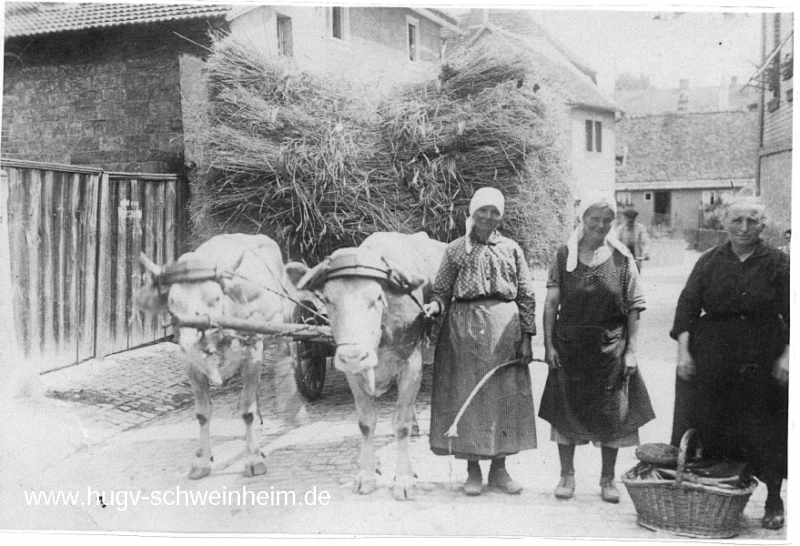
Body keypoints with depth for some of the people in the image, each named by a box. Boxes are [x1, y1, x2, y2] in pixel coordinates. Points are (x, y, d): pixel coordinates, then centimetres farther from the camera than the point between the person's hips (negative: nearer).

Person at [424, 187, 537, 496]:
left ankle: (499, 468, 15)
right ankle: (473, 470, 11)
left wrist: (526, 337, -1)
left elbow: (526, 296, 6)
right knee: (466, 396, 0)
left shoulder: (511, 249, 9)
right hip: (464, 327, -1)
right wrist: (435, 305, -17)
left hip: (505, 327, 1)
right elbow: (442, 290, 6)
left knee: (505, 396, 2)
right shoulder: (456, 249, 7)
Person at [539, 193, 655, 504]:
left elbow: (634, 309, 0)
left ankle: (608, 478, 22)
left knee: (611, 414, 7)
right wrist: (549, 344, -6)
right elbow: (551, 304, -1)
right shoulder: (564, 255, -1)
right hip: (569, 347, 0)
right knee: (567, 412, 7)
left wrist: (632, 350, -5)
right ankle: (567, 475, 22)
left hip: (610, 348, 0)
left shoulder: (622, 258, -1)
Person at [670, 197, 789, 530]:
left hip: (762, 363, -1)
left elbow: (790, 315, -2)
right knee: (711, 431, 6)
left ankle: (773, 502, 19)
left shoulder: (777, 264, 0)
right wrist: (683, 351, -6)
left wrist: (787, 356, -11)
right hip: (711, 362, 2)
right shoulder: (709, 262, 5)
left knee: (766, 435, 4)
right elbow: (687, 306, 3)